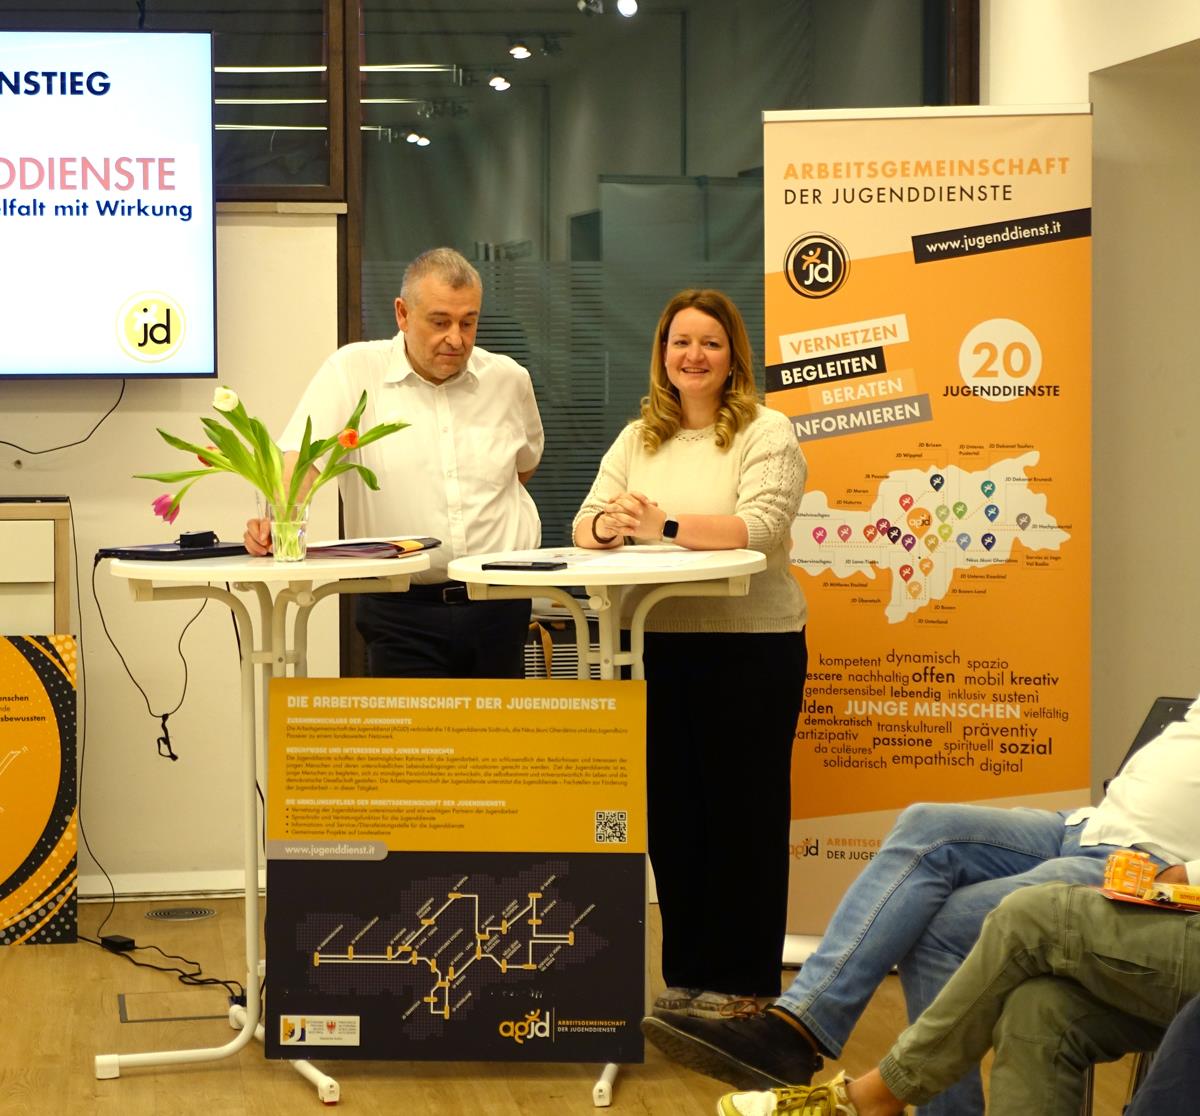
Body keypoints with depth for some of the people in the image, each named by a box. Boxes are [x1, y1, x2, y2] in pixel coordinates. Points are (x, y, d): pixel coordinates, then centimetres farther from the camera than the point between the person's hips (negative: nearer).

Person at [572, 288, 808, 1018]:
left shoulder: (768, 434, -4)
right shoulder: (638, 439, 13)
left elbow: (761, 527, -19)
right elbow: (587, 525, 5)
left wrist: (663, 527, -28)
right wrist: (608, 526, -19)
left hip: (749, 647, -5)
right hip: (659, 647, 5)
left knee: (742, 810, 2)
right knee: (671, 806, 10)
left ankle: (742, 978, 11)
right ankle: (687, 971, 21)